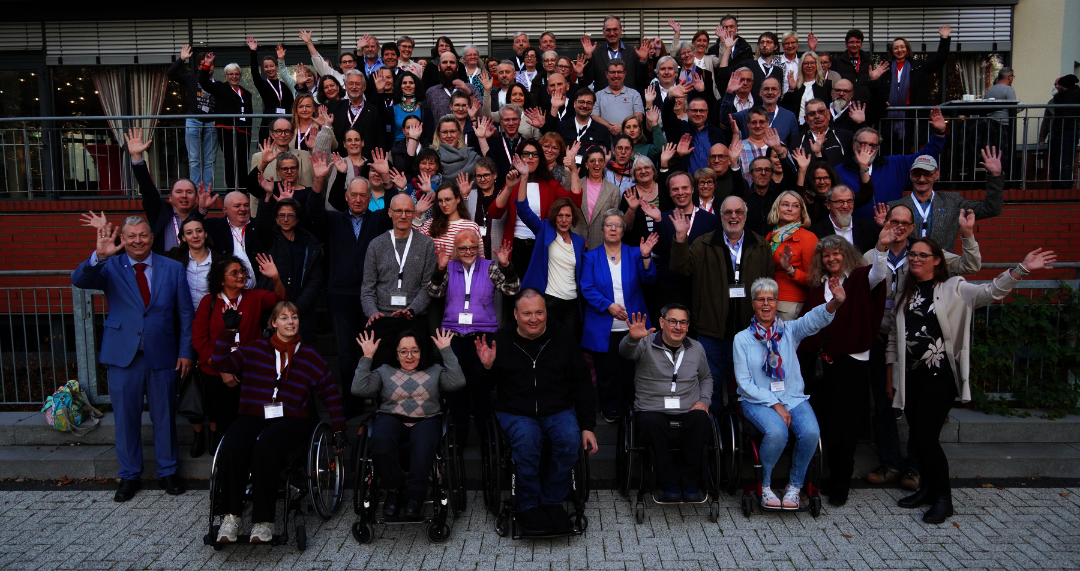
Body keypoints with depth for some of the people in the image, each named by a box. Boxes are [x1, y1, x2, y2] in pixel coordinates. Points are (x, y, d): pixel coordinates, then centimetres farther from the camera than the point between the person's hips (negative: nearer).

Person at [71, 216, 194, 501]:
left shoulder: (173, 269, 4)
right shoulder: (110, 267, 2)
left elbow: (185, 313, 5)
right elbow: (79, 280, -17)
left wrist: (186, 352, 0)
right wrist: (99, 256, -35)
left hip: (162, 356, 0)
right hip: (123, 356, 0)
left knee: (164, 417, 10)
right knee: (126, 418, 8)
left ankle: (168, 472, 25)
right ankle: (130, 475, 24)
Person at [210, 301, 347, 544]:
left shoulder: (310, 357, 13)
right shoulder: (254, 349, 15)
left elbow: (331, 394, 15)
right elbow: (220, 363, 6)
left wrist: (338, 429, 10)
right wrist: (229, 331, 0)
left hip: (291, 419, -2)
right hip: (253, 416, 2)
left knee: (265, 448, -35)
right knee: (230, 451, -30)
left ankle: (263, 521, -25)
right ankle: (231, 515, -14)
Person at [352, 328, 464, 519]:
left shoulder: (435, 371, 19)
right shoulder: (384, 371, 20)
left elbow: (457, 383, 0)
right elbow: (359, 389, 5)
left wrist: (446, 351, 0)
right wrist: (367, 357, 2)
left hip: (426, 420, 0)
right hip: (392, 418, 1)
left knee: (423, 445, -37)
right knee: (380, 440, -36)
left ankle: (414, 497, -28)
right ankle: (395, 488, -16)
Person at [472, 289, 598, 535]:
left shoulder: (564, 338, 3)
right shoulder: (501, 341, 0)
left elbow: (582, 385, 8)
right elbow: (481, 387, 6)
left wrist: (587, 427, 1)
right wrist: (486, 367, -18)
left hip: (559, 410, 2)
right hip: (515, 412, -1)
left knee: (570, 440, -29)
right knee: (526, 440, -33)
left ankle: (552, 501, -9)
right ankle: (528, 507, -14)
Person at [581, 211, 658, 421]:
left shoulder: (634, 254, 7)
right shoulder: (591, 257, 4)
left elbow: (649, 279, -5)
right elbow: (587, 288, -5)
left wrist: (646, 257, -22)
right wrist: (608, 305, -17)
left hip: (632, 325, 1)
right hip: (603, 328, -1)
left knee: (631, 370, 6)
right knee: (607, 371, 6)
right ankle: (610, 410, 23)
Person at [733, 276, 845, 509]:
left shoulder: (789, 330, 6)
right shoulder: (742, 339, 2)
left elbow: (813, 320, -17)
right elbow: (744, 382, -3)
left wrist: (835, 303, -40)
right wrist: (775, 405, -12)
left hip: (793, 397, 2)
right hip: (757, 400, -2)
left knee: (810, 432, -26)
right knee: (777, 432, -32)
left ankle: (795, 486, -2)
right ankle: (764, 485, -7)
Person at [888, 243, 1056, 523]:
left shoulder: (954, 289, -1)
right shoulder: (904, 294, 12)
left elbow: (991, 291, -17)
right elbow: (894, 335, 16)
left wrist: (1021, 269, -32)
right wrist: (891, 372, 16)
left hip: (939, 376, -5)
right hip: (910, 376, 5)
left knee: (925, 437, -8)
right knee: (917, 436, 9)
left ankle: (943, 498, 9)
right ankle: (928, 488, 28)